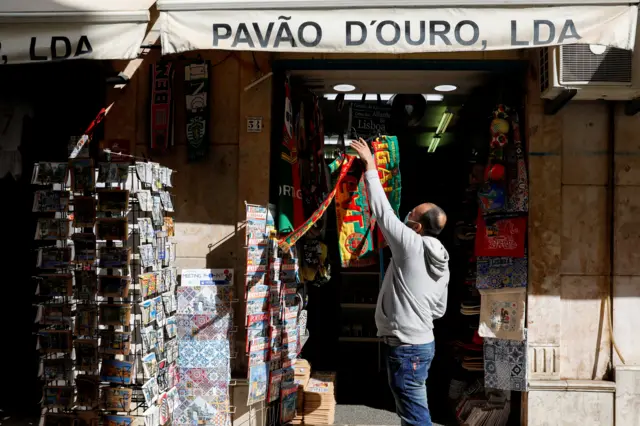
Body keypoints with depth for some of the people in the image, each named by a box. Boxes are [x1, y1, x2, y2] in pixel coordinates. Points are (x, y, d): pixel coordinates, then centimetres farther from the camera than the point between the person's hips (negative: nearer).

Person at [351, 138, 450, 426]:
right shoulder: (442, 262, 9)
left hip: (406, 346, -9)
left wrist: (370, 165, -5)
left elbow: (382, 210, -12)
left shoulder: (411, 245, -15)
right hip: (422, 341, 9)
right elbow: (439, 309, 15)